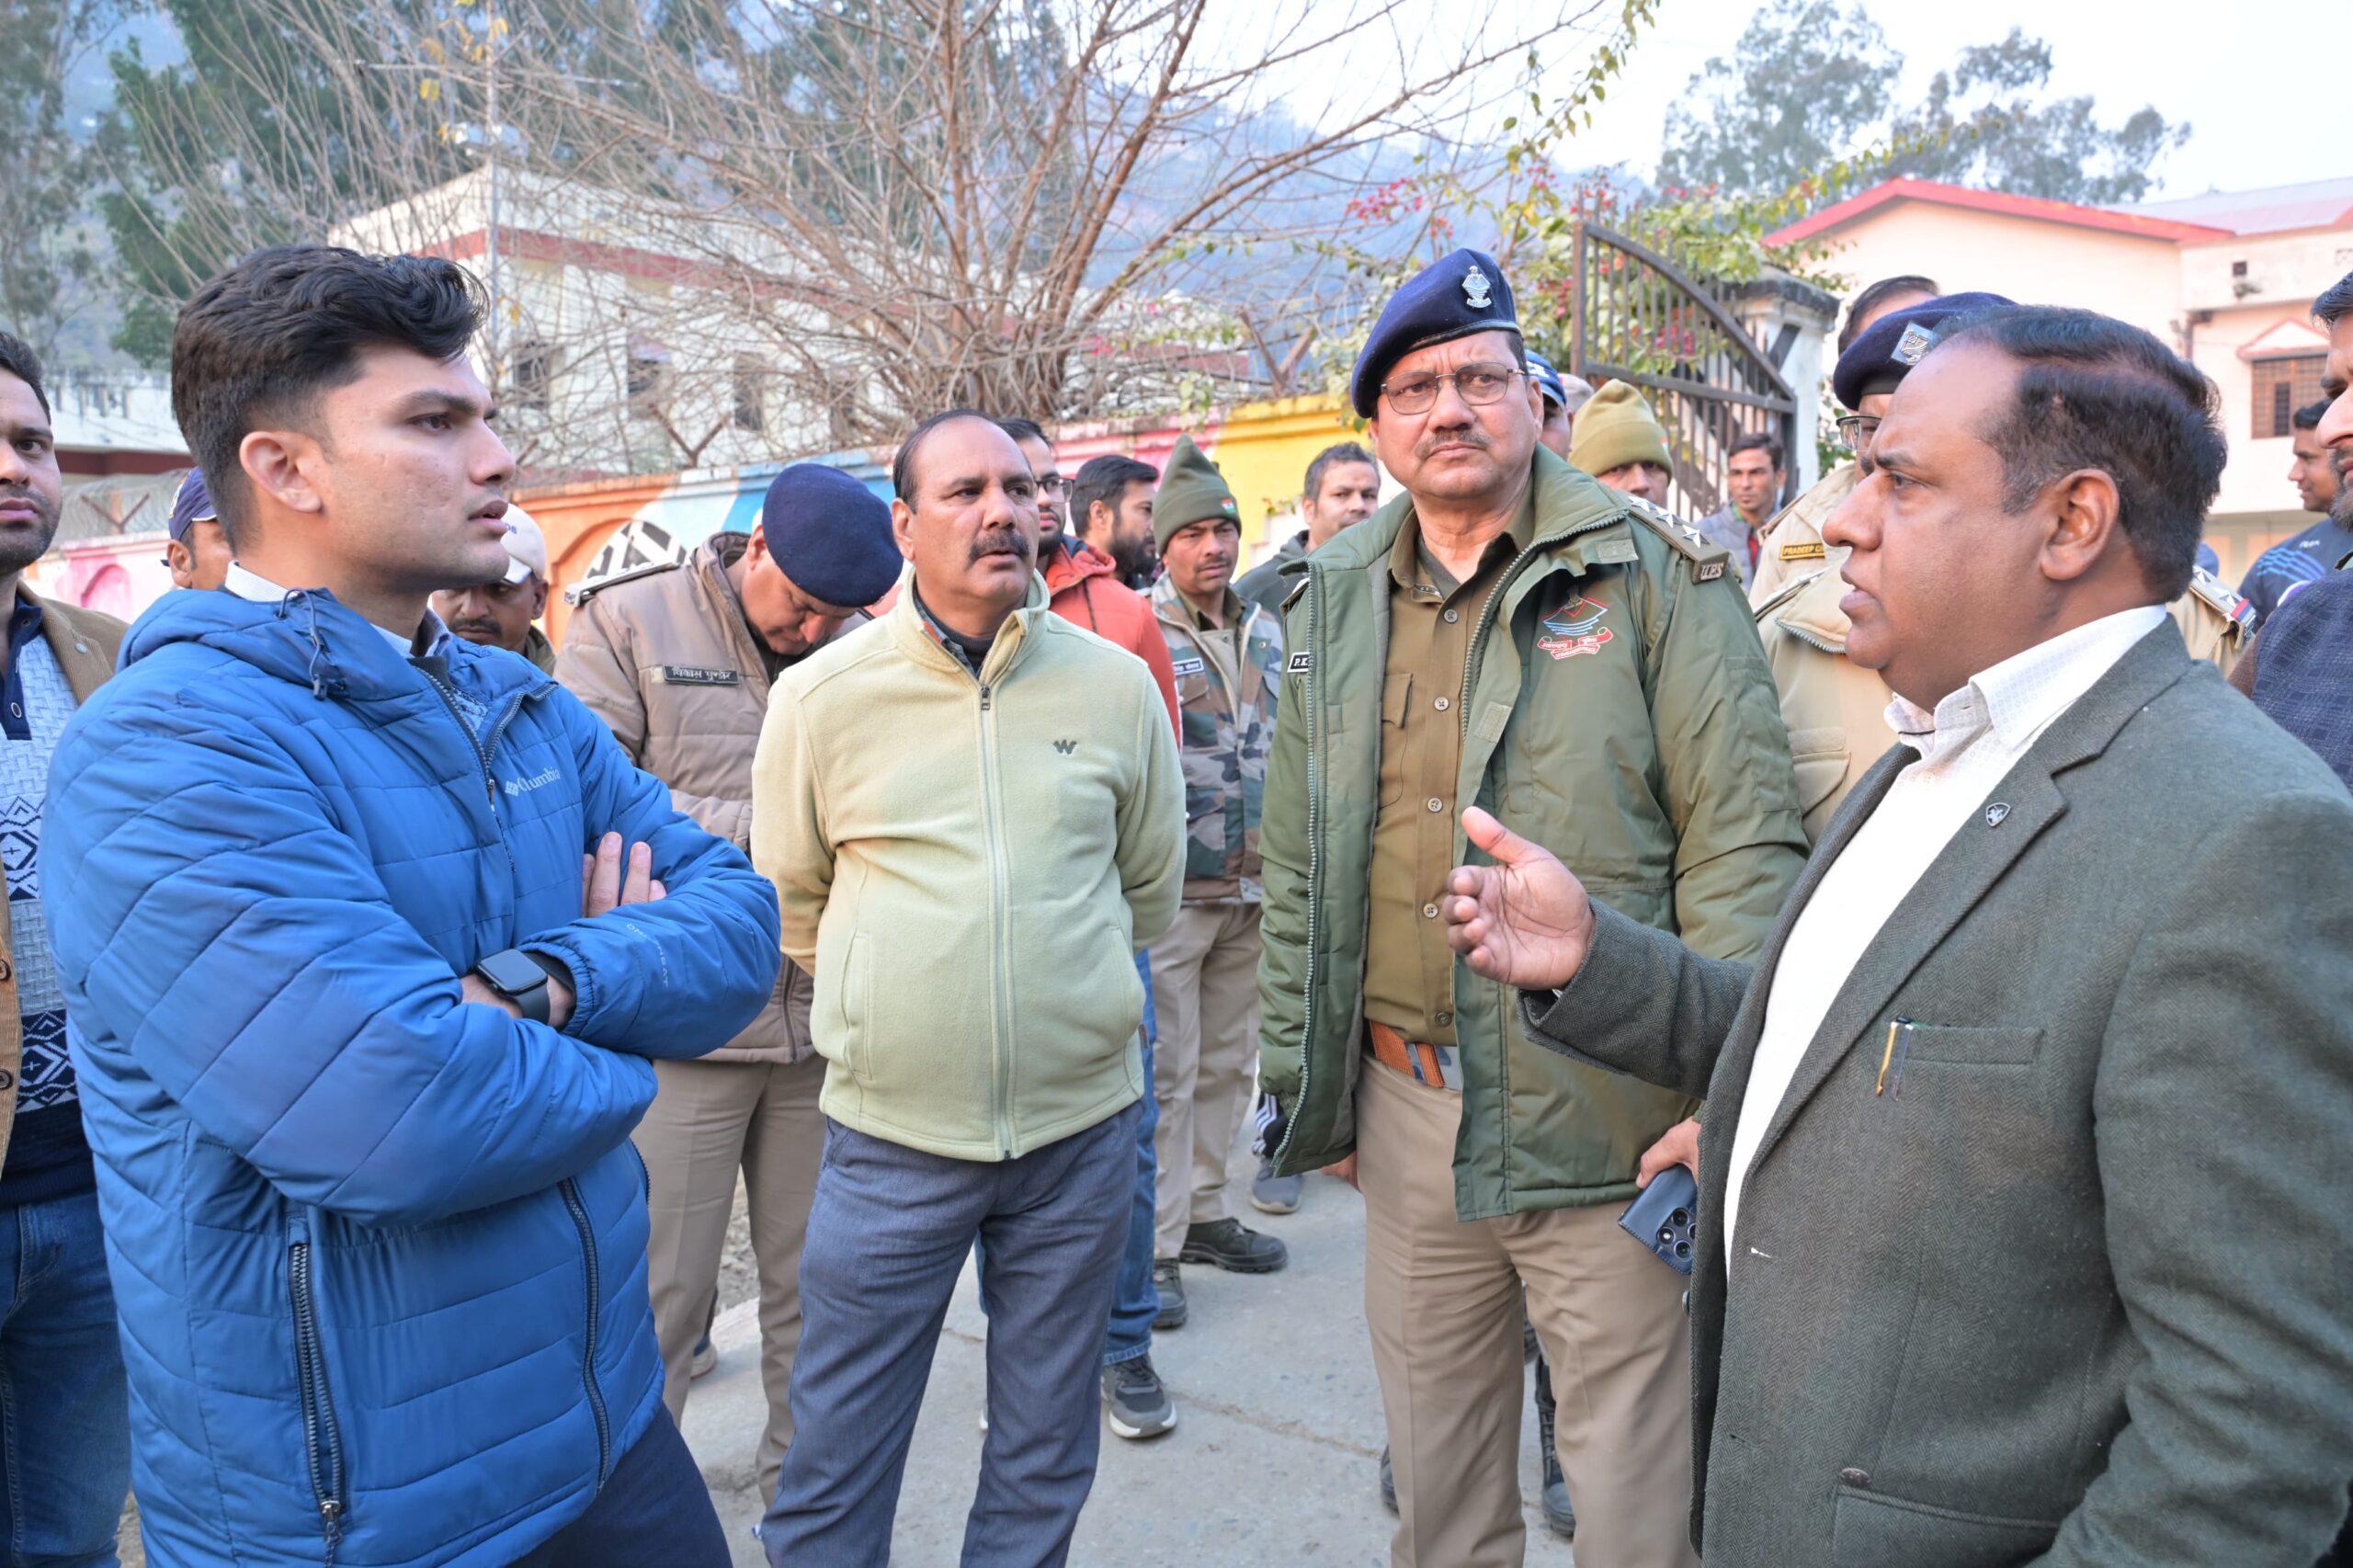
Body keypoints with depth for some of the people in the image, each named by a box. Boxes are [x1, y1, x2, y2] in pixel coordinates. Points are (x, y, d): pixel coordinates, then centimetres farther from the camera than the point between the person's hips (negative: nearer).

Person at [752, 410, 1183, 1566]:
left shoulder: (1117, 683, 0)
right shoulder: (822, 693, -3)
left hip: (1082, 1130, 2)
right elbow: (790, 898, 10)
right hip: (891, 1129, -1)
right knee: (834, 1468, 10)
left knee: (1046, 1458, 19)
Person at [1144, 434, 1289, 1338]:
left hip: (1253, 889, 6)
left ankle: (1204, 1211, 30)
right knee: (1166, 1074, 0)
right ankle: (1152, 1247, 11)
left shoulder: (1266, 634, 12)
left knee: (1228, 1063, 15)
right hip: (1169, 888, -6)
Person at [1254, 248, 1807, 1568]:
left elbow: (1745, 838, -9)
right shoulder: (1338, 599, 8)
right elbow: (1299, 865, 12)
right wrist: (1299, 1078, 12)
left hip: (1604, 1114, -4)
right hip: (1406, 1110, 5)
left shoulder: (1651, 572, -5)